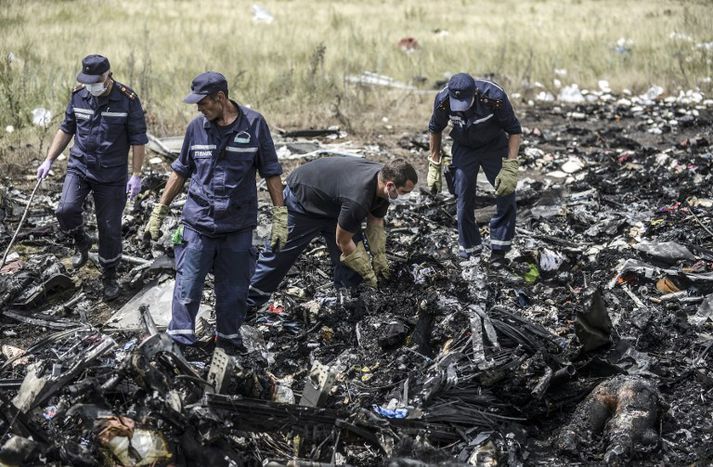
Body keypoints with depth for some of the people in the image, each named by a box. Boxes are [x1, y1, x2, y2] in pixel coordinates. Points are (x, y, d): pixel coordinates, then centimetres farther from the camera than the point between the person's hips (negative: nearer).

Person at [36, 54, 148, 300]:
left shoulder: (127, 100, -13)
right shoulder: (79, 95, -2)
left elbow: (138, 139, -7)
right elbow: (66, 130, 10)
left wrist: (136, 175, -11)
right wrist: (49, 160, 5)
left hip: (112, 174, -2)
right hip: (79, 166, 2)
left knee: (109, 228, 3)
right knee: (66, 210, -21)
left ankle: (109, 276, 24)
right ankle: (81, 243, 11)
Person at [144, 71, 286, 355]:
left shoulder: (254, 124, -5)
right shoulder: (197, 127, 0)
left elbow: (271, 173, 1)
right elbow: (180, 172, 11)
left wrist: (280, 218, -2)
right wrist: (159, 212, 11)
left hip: (238, 225, -1)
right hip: (198, 222, 1)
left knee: (234, 289, 10)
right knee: (187, 288, -2)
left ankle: (228, 337, 28)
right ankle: (179, 341, 8)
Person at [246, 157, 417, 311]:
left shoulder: (383, 179, -17)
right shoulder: (357, 200, -43)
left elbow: (376, 223, 1)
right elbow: (343, 241, -27)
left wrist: (380, 260, -1)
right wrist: (368, 274, -17)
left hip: (333, 207, 8)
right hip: (301, 200, -8)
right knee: (279, 255, 2)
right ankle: (249, 302, 16)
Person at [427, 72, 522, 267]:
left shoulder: (495, 98, -35)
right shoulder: (443, 100, -28)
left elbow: (515, 131, -20)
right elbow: (435, 130, -4)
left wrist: (509, 168, -28)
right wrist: (434, 166, -1)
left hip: (494, 145, -1)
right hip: (464, 147, 1)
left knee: (506, 195, -11)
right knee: (463, 201, -3)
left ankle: (498, 250, 2)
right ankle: (469, 251, 13)